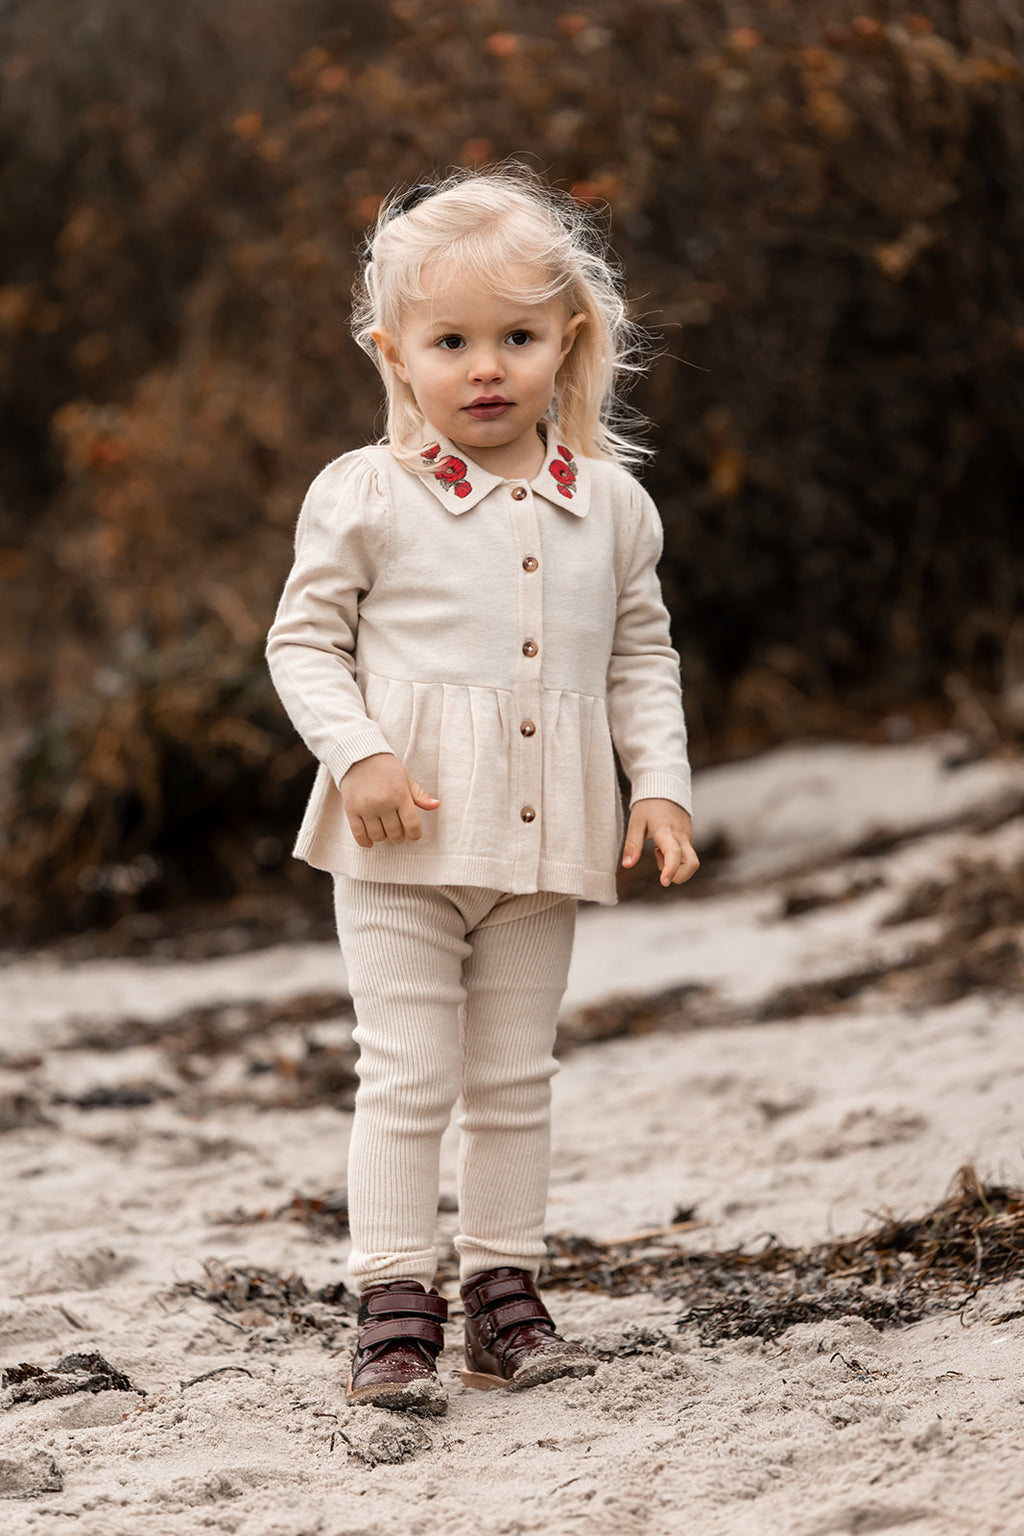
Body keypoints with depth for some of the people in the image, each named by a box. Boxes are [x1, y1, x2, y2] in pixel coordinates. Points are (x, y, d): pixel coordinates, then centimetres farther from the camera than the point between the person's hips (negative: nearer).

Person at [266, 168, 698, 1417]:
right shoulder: (363, 495, -5)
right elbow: (305, 639, -1)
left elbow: (641, 656, 11)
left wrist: (662, 784, 1)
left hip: (544, 838, 3)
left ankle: (503, 1291, 20)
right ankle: (393, 1306, 3)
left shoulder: (609, 504, 4)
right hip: (403, 841, -3)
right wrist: (358, 756, -14)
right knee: (408, 1071, -3)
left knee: (514, 1077, 11)